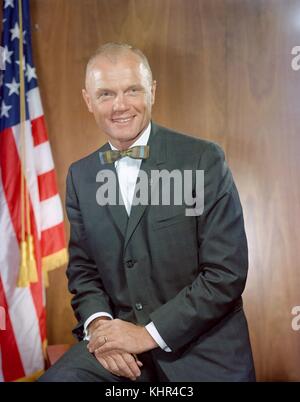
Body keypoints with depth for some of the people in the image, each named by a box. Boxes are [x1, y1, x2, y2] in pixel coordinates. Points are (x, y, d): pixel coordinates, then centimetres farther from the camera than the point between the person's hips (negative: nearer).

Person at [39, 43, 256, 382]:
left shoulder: (205, 160, -10)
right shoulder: (80, 176, 5)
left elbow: (227, 272, -13)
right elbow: (82, 269, 11)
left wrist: (149, 333, -15)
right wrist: (98, 323, -9)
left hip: (202, 349, -2)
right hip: (118, 337, 3)